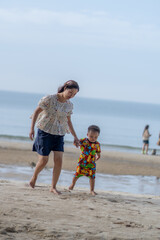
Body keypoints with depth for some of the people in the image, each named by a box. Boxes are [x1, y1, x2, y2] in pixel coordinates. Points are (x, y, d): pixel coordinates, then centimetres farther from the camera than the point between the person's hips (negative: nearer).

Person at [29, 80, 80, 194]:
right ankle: (34, 176, 26)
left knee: (59, 160, -8)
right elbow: (36, 112, -6)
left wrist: (75, 137, 17)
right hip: (45, 132, -4)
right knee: (44, 160, -4)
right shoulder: (49, 99, -11)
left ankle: (53, 187, 0)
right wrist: (32, 128, -13)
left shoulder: (69, 105, 5)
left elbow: (68, 121, 18)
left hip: (59, 135, 4)